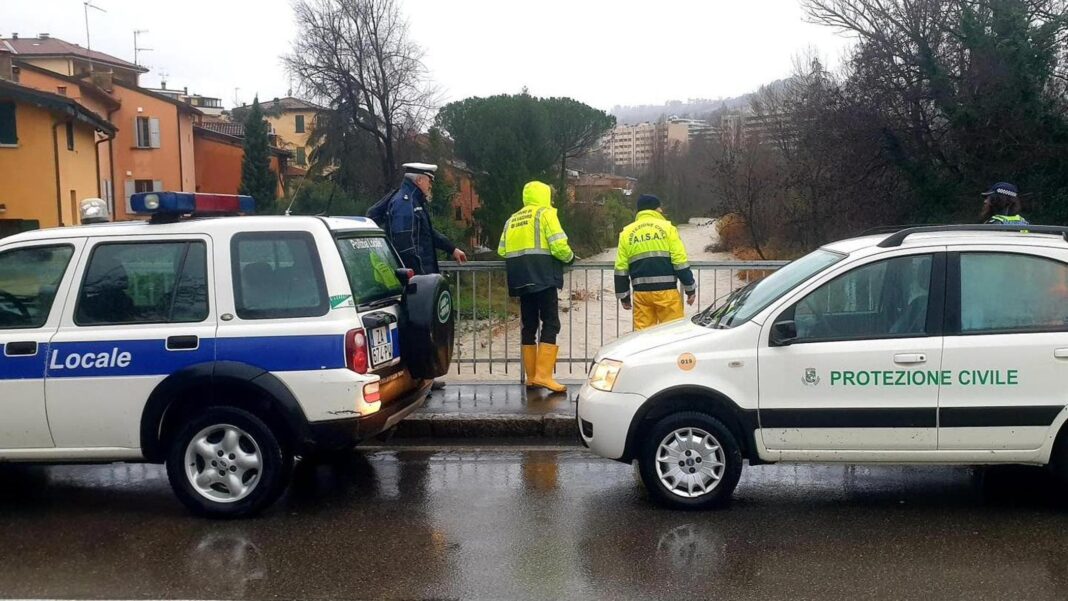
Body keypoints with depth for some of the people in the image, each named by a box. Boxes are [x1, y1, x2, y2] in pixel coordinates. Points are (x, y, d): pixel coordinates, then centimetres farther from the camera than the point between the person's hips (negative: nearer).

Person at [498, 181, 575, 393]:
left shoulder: (512, 220, 19)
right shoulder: (545, 213, 1)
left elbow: (502, 251, 13)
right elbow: (559, 246, -10)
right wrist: (569, 257, 8)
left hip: (521, 281, 6)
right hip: (543, 278, -6)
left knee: (529, 326, 10)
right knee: (550, 324, -6)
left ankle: (531, 376, 11)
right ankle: (543, 375, -16)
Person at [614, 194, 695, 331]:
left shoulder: (627, 233, 10)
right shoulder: (667, 228, 1)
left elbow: (621, 269, 8)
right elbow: (680, 262, -5)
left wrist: (624, 296, 15)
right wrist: (690, 289, 1)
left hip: (641, 293, 3)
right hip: (666, 290, -3)